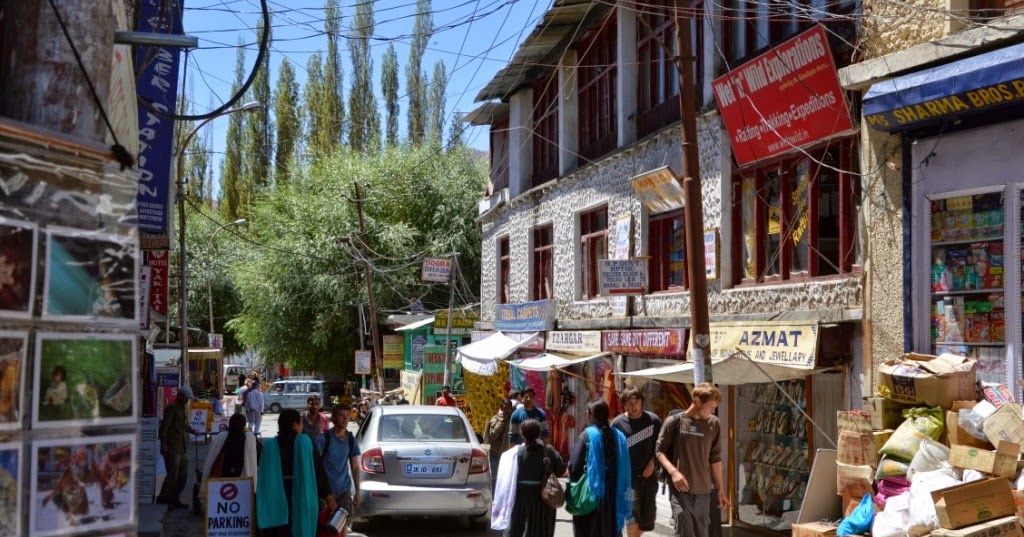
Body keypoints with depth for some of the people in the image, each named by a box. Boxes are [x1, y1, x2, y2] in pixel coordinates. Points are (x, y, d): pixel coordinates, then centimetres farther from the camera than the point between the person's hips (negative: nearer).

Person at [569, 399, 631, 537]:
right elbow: (625, 469, 5)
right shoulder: (619, 436, 4)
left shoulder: (587, 435, -11)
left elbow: (574, 465, -14)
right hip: (613, 494, 4)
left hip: (591, 491, -4)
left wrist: (575, 480, 6)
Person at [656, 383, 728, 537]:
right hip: (680, 490, -3)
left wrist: (720, 489, 12)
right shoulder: (674, 421, -5)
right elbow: (660, 451, 3)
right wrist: (673, 471, -14)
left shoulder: (714, 424, 4)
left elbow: (715, 458, 11)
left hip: (703, 491, 3)